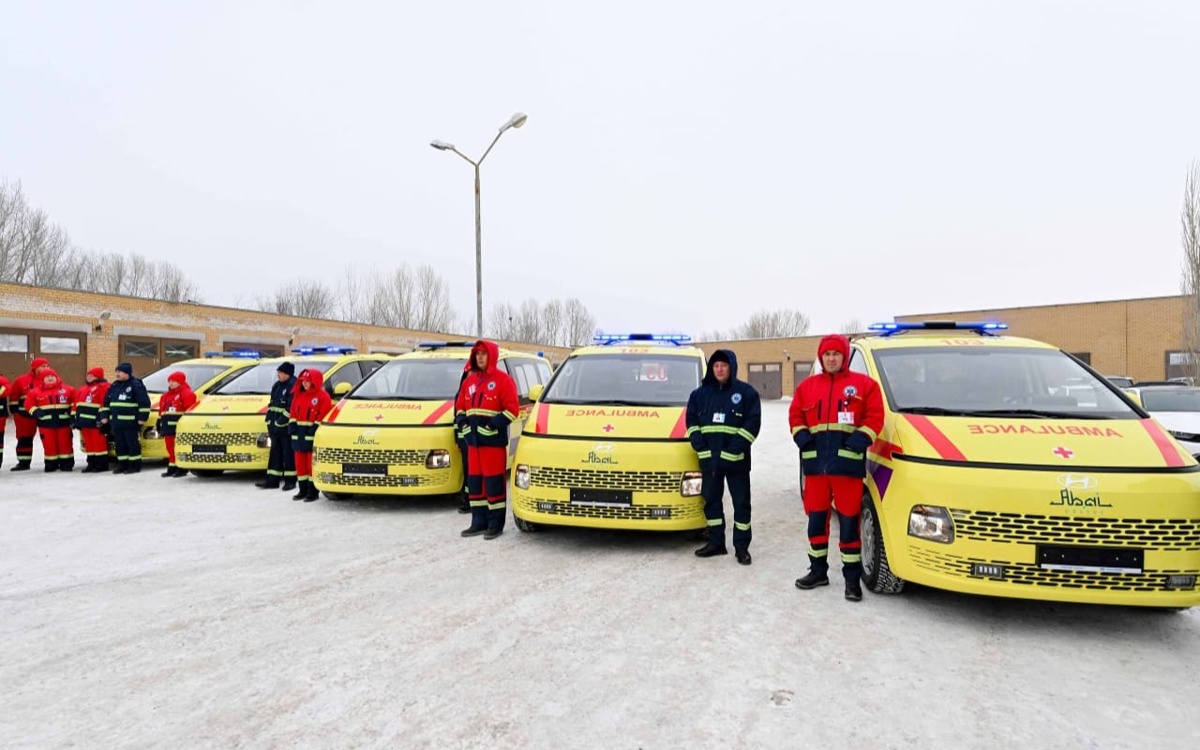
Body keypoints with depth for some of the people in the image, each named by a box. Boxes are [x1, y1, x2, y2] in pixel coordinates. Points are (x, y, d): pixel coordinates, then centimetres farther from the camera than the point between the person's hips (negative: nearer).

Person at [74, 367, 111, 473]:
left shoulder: (103, 387, -6)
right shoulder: (81, 389, 22)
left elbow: (105, 404, -14)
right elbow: (77, 405, 24)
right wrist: (76, 420, 17)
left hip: (95, 422, -9)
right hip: (84, 421, 9)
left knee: (99, 443, -7)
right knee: (89, 444, 12)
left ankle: (101, 465, -2)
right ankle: (91, 464, 18)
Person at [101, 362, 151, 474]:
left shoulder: (136, 385, -7)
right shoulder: (114, 386, 17)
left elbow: (144, 402, -12)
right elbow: (106, 402, 24)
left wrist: (142, 418, -15)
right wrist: (104, 416, 15)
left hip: (131, 423, -8)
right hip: (116, 422, 8)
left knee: (133, 444, -4)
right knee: (119, 444, 11)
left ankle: (135, 465, 2)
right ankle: (122, 464, 20)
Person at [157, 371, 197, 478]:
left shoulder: (186, 393, -5)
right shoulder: (166, 396, 23)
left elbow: (190, 410, -12)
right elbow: (161, 411, 24)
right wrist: (160, 425, 19)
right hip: (168, 425, 8)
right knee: (170, 448, 11)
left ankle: (182, 469, -2)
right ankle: (172, 468, 18)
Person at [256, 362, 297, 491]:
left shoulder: (293, 386, -13)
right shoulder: (277, 385, 15)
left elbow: (291, 408, -19)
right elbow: (272, 405, 20)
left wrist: (280, 423, -18)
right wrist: (270, 423, 13)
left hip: (287, 427, -8)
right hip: (275, 426, 9)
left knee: (288, 454, -1)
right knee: (275, 452, 11)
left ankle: (290, 480, 7)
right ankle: (272, 480, 16)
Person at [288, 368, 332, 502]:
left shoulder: (323, 396, -7)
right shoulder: (298, 395, 16)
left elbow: (323, 415, -12)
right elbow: (293, 413, 16)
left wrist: (315, 428, -18)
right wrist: (292, 426, 5)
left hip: (312, 433, -7)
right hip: (299, 433, 7)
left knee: (312, 463, -4)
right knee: (300, 462, 11)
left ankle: (313, 492, 3)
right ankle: (303, 490, 20)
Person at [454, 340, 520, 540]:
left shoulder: (502, 379, -5)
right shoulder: (470, 380, 16)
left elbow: (512, 408, -10)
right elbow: (460, 406, 22)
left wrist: (495, 423, -19)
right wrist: (461, 421, 4)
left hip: (493, 440, -7)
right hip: (473, 439, 7)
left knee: (493, 481, -4)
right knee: (474, 481, 10)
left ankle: (496, 523, 4)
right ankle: (478, 522, 20)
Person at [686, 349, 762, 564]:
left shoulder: (746, 392, -2)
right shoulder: (700, 393, 8)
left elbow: (753, 423, -8)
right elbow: (691, 420, 8)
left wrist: (733, 450, -16)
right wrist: (701, 447, -6)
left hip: (736, 460, -3)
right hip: (708, 459, 4)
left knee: (741, 502, 4)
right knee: (711, 500, 11)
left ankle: (741, 546, 14)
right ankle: (716, 542, 24)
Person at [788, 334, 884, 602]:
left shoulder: (863, 384, 5)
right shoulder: (807, 385, 14)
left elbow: (875, 416, 0)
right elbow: (795, 414, 16)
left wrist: (861, 439, -14)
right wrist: (801, 436, -2)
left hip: (848, 462, -3)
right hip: (815, 461, 4)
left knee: (848, 521, 0)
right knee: (816, 518, 12)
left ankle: (852, 578, 12)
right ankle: (818, 570, 27)